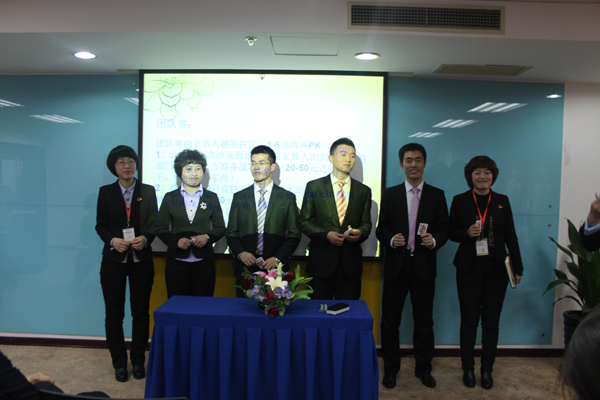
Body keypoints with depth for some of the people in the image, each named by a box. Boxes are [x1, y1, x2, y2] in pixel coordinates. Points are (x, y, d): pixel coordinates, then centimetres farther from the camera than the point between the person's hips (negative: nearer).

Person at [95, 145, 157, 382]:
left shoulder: (148, 191, 5)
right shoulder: (106, 192, 5)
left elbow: (154, 223, 2)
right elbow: (100, 225, 4)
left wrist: (145, 238, -17)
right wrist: (113, 241, -15)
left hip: (141, 259, 0)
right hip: (114, 260, 0)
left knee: (141, 312, 6)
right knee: (114, 314, 6)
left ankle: (138, 361, 20)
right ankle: (120, 363, 20)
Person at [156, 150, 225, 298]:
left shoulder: (211, 197, 10)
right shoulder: (170, 197, 9)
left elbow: (220, 228, 10)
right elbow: (160, 228, 7)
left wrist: (207, 237, -10)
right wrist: (176, 241, -11)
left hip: (204, 262, 0)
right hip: (176, 262, 0)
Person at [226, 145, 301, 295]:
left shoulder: (288, 197, 3)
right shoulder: (239, 197, 8)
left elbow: (294, 235, 2)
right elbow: (231, 233, 8)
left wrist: (278, 258, -10)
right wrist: (240, 253, -10)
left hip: (275, 269, -1)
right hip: (245, 268, 1)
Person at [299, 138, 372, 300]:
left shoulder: (364, 191, 11)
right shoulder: (314, 187, 4)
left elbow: (366, 224, 13)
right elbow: (304, 221, 3)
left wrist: (360, 233, -10)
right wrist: (326, 234, -12)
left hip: (351, 262, 2)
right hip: (321, 261, -2)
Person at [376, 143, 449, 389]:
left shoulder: (437, 195, 6)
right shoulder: (390, 194, 6)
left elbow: (444, 229, 6)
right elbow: (381, 228, 5)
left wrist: (434, 241, -16)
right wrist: (391, 239, -16)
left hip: (424, 266, 0)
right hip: (396, 265, 0)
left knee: (424, 322, 10)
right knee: (390, 321, 7)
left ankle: (424, 369, 29)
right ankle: (390, 369, 24)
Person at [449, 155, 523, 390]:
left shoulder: (502, 201, 7)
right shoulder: (459, 201, 1)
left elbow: (510, 236, 7)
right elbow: (452, 233, 4)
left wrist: (518, 267, 3)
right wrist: (467, 233, -18)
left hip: (496, 268, 2)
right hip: (469, 267, -1)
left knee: (491, 321, 7)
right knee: (469, 320, 5)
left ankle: (487, 370, 21)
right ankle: (468, 369, 18)